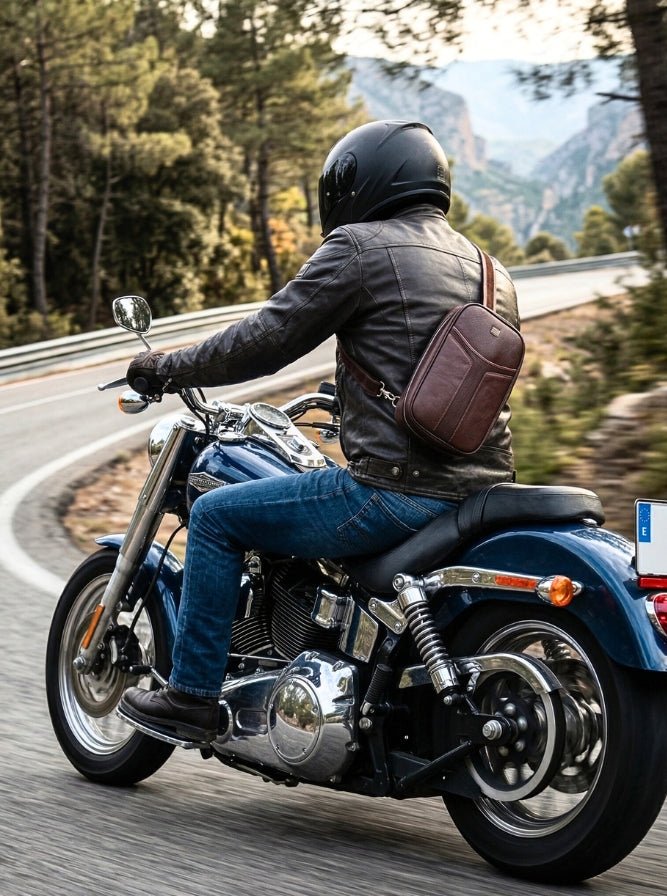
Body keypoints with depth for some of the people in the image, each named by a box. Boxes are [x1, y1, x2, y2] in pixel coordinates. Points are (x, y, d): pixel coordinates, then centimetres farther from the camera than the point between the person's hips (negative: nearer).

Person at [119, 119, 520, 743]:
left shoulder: (361, 248, -5)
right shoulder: (492, 271, 18)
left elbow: (266, 339, -7)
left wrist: (166, 369, 6)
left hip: (396, 491, -9)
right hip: (482, 491, 9)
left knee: (216, 516, 7)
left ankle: (192, 697, 10)